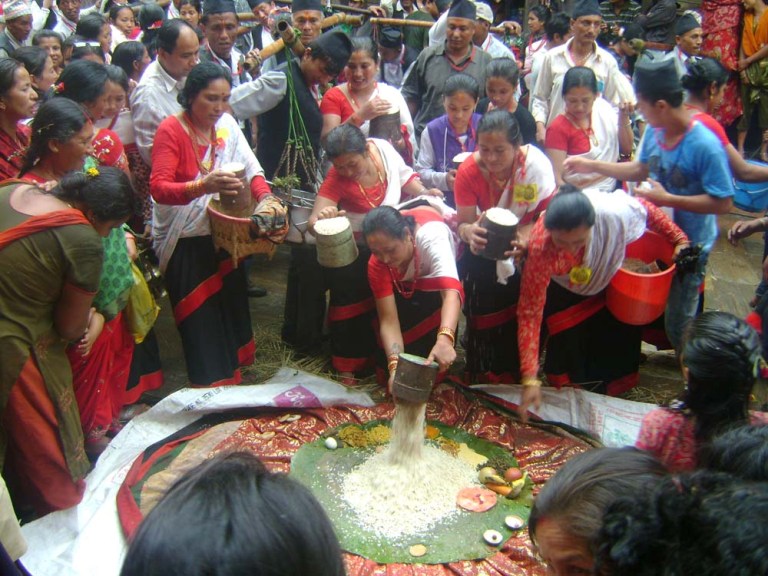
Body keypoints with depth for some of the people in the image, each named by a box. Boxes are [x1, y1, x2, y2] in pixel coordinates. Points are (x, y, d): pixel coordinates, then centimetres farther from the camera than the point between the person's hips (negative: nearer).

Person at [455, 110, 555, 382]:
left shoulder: (536, 164, -25)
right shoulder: (468, 171, -21)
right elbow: (464, 223, -17)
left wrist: (527, 235, -41)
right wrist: (469, 232, -43)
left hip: (525, 242, -1)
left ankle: (519, 370, 9)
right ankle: (485, 373, 10)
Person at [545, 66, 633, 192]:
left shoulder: (603, 110, 4)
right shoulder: (558, 128, -11)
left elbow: (626, 150, 10)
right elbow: (556, 179, -17)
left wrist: (624, 117, -2)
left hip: (611, 192, 8)